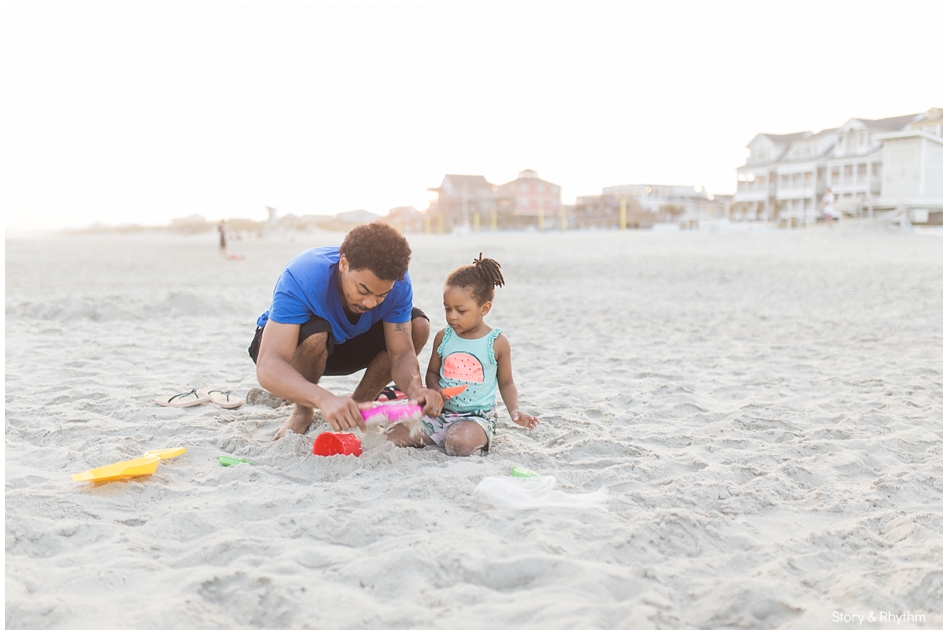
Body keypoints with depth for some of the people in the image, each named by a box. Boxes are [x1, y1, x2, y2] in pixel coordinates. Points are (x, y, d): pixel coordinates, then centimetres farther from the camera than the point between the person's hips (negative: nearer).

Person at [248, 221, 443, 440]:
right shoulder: (301, 278, -38)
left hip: (344, 344, 4)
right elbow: (268, 368, -47)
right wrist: (324, 398, -65)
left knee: (418, 325, -16)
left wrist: (415, 389, -46)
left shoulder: (398, 283, -25)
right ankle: (302, 412, -9)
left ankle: (359, 404, -2)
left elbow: (401, 353, -23)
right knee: (315, 332, -38)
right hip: (287, 341, -4)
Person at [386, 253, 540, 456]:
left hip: (477, 416, -3)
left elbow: (506, 383, 8)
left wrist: (515, 411, -8)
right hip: (440, 414, 3)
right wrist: (436, 390, -9)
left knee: (459, 442, -36)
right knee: (391, 438, -11)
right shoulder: (443, 337, 4)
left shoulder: (497, 342, -3)